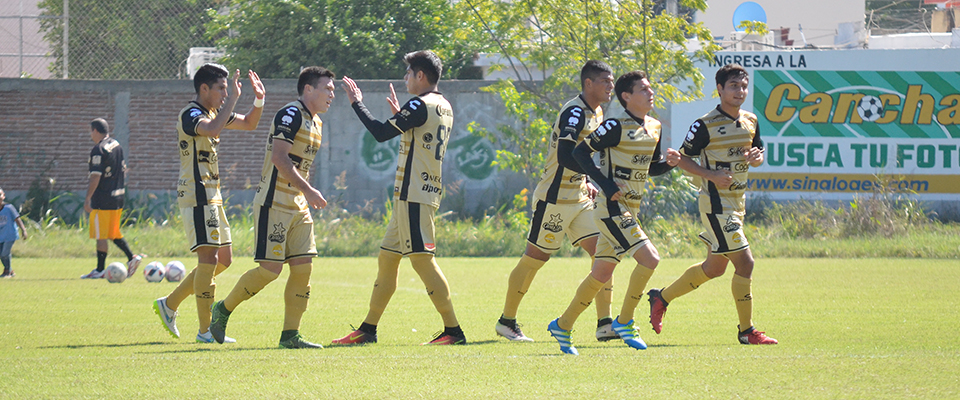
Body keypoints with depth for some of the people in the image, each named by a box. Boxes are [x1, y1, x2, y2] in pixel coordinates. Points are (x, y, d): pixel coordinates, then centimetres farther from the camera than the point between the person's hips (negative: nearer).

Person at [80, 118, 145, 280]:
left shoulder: (98, 150, -15)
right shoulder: (117, 146, 12)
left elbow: (95, 177, -20)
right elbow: (124, 169, 19)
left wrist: (88, 198, -17)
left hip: (102, 200, -9)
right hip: (118, 198, 9)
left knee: (101, 236, -2)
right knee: (114, 233, 19)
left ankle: (100, 270, 1)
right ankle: (132, 257, 9)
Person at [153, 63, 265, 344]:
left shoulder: (214, 113, 15)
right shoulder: (190, 115, -14)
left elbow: (249, 123, 25)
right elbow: (212, 129, -35)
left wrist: (259, 100, 6)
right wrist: (233, 99, -28)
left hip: (212, 196, 10)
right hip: (197, 197, -10)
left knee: (223, 259, 12)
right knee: (209, 258, -11)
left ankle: (169, 304, 19)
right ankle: (205, 330, -8)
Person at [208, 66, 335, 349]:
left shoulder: (316, 122, 16)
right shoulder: (291, 114, -14)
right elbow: (279, 157, -22)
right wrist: (307, 190, -24)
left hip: (298, 207, 9)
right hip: (274, 205, -9)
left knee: (303, 267, 1)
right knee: (270, 268, -9)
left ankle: (290, 335, 5)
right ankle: (223, 310, 10)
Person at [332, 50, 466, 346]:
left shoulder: (420, 105, -14)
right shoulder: (444, 107, 16)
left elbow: (381, 133, -16)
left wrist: (356, 103, -5)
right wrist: (399, 114, 34)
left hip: (413, 195, -10)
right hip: (410, 196, 10)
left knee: (422, 259, -11)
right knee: (387, 258, 13)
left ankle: (453, 330, -11)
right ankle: (368, 330, 17)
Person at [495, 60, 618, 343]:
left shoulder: (597, 114, 11)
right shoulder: (574, 112, -18)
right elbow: (566, 158, -29)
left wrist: (587, 184, 12)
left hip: (579, 198, 8)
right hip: (554, 199, -8)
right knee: (534, 258, 1)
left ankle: (605, 325, -2)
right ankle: (506, 322, 13)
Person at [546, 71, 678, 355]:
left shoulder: (654, 128, 11)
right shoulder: (616, 127, -13)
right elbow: (581, 152, -12)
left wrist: (669, 164, 0)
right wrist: (605, 184, -19)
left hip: (630, 211, 9)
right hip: (612, 208, -9)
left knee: (602, 273, 11)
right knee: (649, 258, -18)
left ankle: (563, 326, 20)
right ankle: (624, 321, -5)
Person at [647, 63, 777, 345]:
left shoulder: (751, 122, 9)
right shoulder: (706, 125, -12)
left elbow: (758, 152, 19)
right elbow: (683, 158, -7)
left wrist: (757, 157, -6)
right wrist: (712, 176, -20)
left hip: (737, 203, 8)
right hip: (716, 203, -8)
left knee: (714, 267, 16)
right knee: (744, 261, -12)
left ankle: (661, 298, 33)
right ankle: (746, 331, -3)